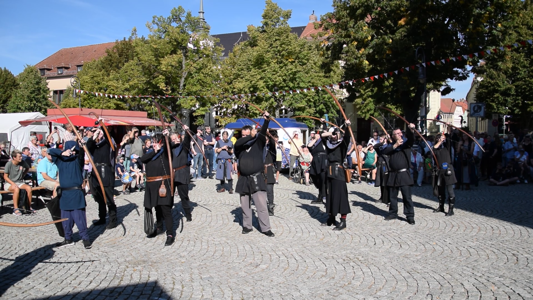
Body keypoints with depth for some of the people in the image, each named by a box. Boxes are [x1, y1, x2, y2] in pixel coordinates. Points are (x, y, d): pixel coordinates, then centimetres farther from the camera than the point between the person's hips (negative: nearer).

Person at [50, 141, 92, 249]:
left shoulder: (78, 159, 0)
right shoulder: (61, 160, 10)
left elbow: (82, 151, -17)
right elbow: (51, 151, 6)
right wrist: (62, 153, -10)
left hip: (76, 192, -5)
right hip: (64, 193, 5)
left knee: (79, 217, -6)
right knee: (66, 218, 11)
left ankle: (85, 238, 5)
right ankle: (68, 239, 24)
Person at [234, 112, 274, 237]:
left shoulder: (258, 142, 5)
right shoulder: (240, 146, 10)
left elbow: (263, 132, -12)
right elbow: (237, 143, -13)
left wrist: (267, 120, -29)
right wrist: (251, 137, -24)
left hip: (257, 179, -3)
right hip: (244, 180, 3)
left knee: (261, 205, -3)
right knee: (245, 205, 12)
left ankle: (266, 228, 6)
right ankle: (247, 226, 26)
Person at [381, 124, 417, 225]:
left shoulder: (406, 143, 5)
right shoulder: (391, 146, 13)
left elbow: (411, 138, -16)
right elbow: (384, 151, -6)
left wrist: (411, 130, -36)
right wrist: (395, 146, -16)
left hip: (404, 174, -3)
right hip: (393, 174, 3)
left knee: (407, 196, -3)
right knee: (393, 196, 11)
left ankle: (410, 216, 4)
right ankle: (393, 213, 24)